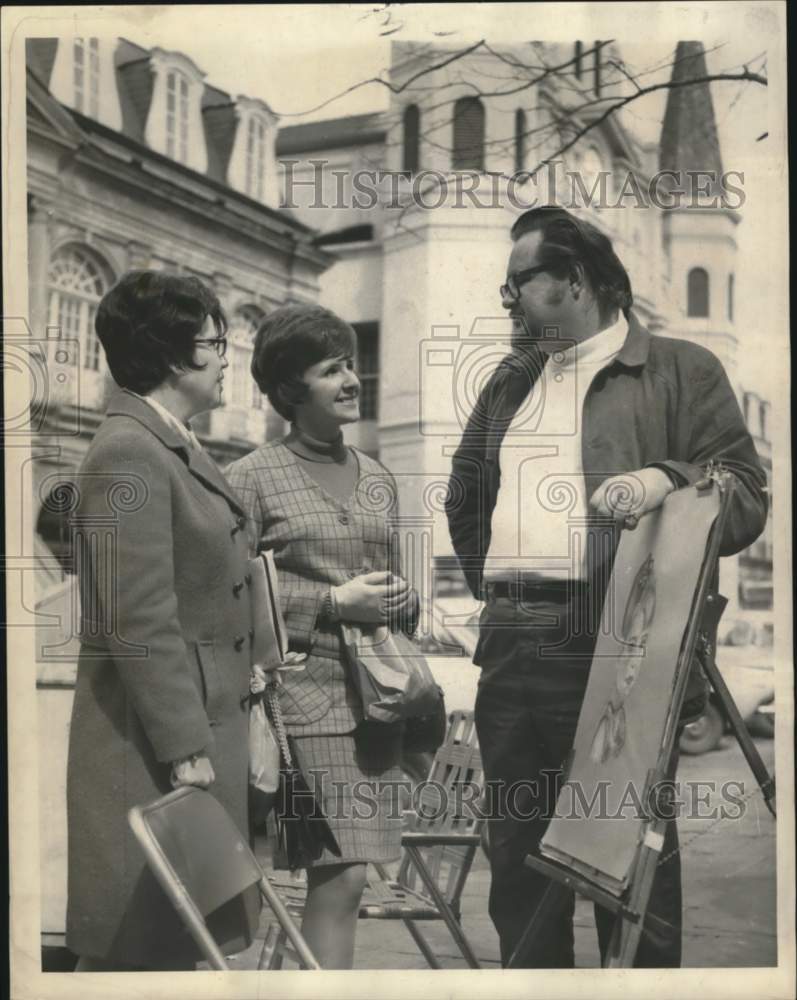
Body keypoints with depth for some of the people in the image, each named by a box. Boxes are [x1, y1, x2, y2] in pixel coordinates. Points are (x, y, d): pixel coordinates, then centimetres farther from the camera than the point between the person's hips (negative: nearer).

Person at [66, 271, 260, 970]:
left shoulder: (179, 445, 14)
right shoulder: (128, 454, -16)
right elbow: (141, 625, -21)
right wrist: (187, 751, -19)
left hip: (205, 723, 9)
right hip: (155, 739, -9)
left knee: (179, 939, 16)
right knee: (137, 946, 2)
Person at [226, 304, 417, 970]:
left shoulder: (377, 478, 16)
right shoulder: (253, 477, -1)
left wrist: (400, 599, 2)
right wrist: (332, 602, -13)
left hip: (376, 696, 5)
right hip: (303, 697, -5)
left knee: (343, 879, 5)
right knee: (341, 878, -8)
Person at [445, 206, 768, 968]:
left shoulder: (681, 371, 2)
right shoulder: (508, 383, 21)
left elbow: (746, 498, -3)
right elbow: (466, 494, 33)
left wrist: (667, 481, -20)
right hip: (509, 650, 6)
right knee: (517, 857, 14)